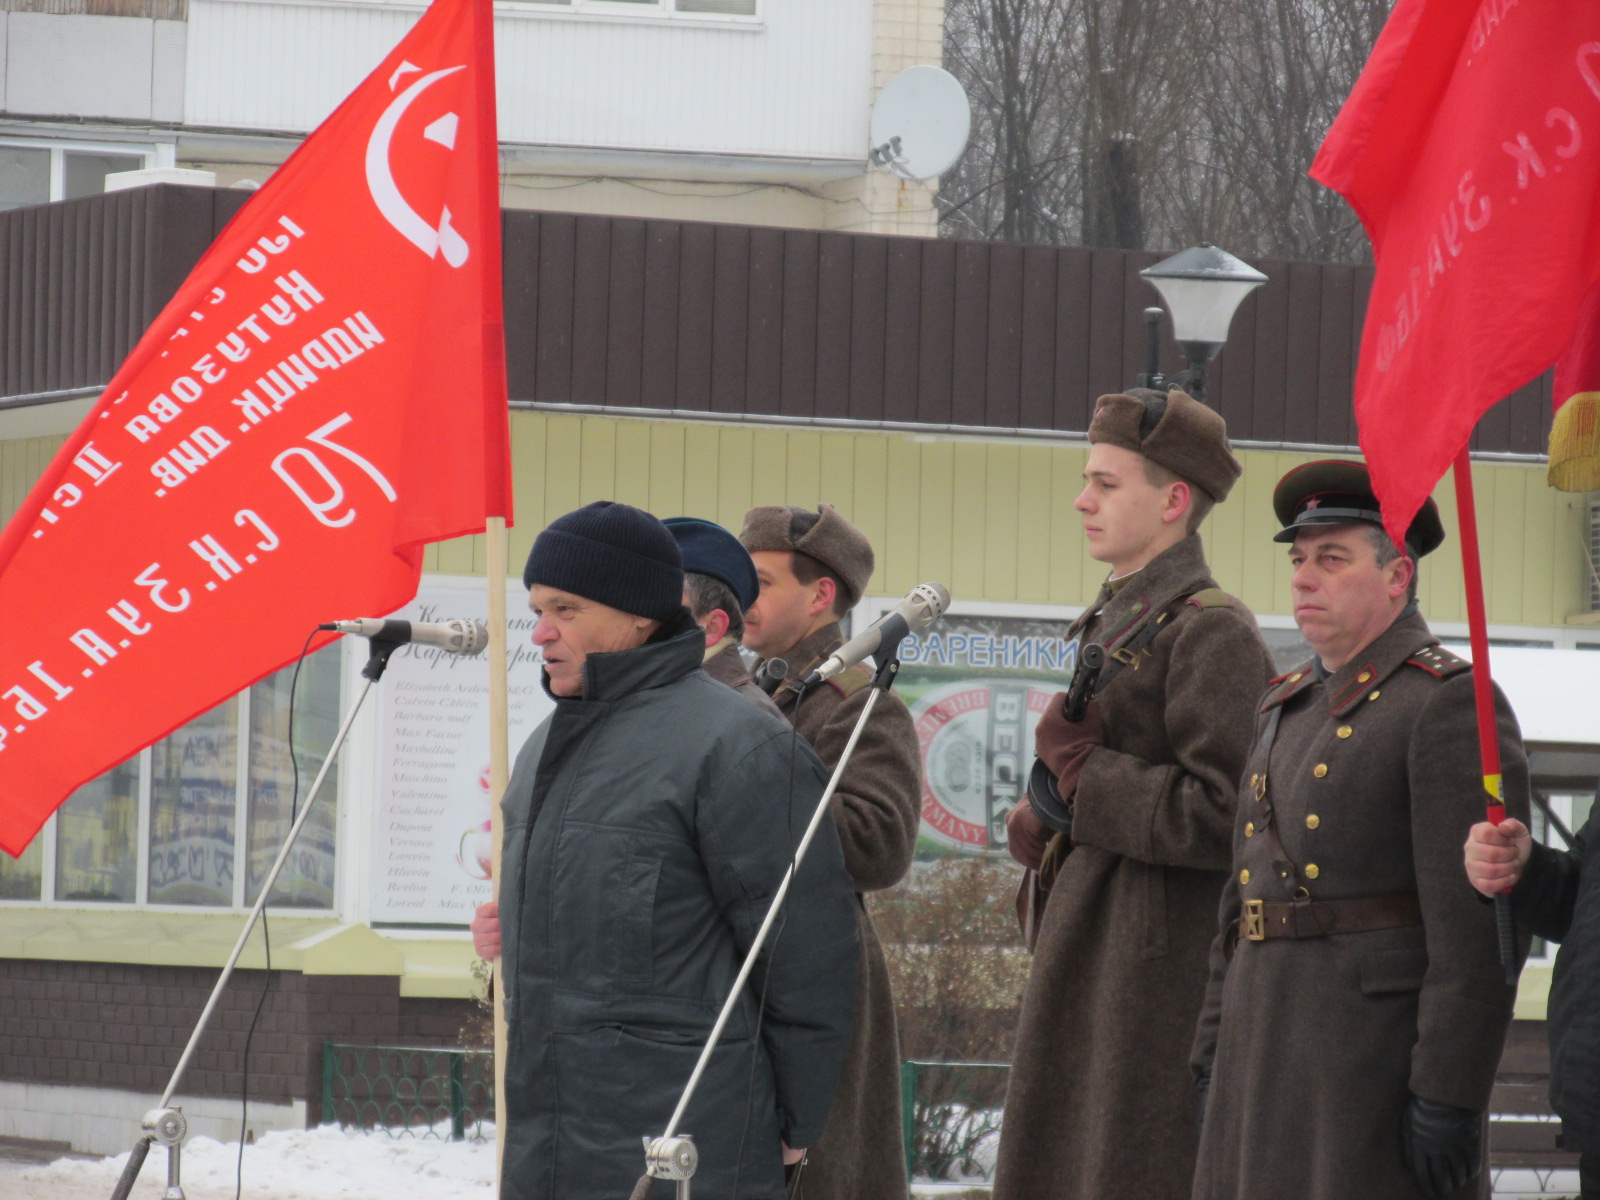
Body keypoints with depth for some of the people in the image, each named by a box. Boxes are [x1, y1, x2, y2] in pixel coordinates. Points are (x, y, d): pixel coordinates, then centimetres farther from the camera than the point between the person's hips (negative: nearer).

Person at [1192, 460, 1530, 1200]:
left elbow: (1477, 925, -15)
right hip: (1272, 1055, 8)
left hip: (1384, 1050, -8)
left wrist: (1447, 1100, -20)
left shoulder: (1453, 705, -9)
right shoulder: (1289, 709, 18)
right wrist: (1215, 1056, 16)